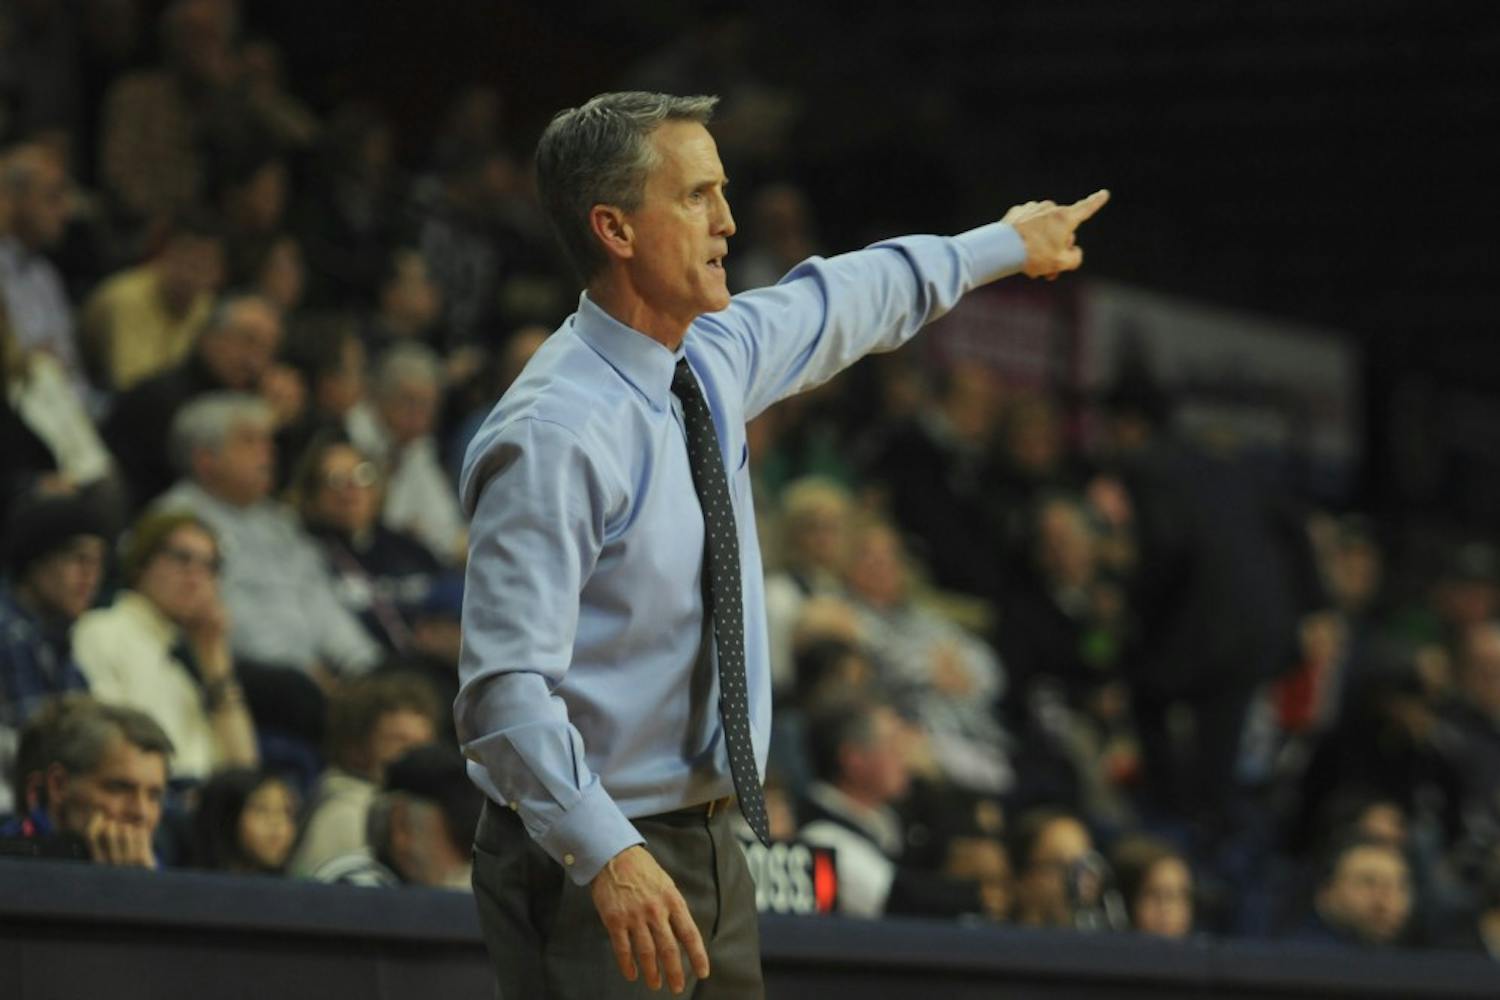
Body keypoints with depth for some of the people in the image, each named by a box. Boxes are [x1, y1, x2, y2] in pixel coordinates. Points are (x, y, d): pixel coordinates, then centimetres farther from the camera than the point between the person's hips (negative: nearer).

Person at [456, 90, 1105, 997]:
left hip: (708, 849, 8)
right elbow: (506, 689, -26)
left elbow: (840, 306, 27)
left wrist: (1001, 245, 40)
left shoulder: (715, 356, 4)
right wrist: (608, 855, -38)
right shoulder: (556, 437, -21)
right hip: (594, 863, -8)